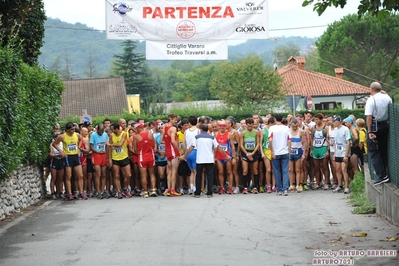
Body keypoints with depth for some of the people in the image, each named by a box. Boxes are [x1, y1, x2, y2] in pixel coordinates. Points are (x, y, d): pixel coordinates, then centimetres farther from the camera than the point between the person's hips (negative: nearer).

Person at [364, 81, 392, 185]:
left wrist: (370, 132, -18)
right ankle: (384, 172, 26)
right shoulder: (387, 98, 3)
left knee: (374, 151, 0)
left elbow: (369, 117, -19)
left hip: (375, 126, -6)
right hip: (386, 125, 6)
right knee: (384, 149, 18)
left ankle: (381, 176, -6)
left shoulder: (371, 100, -15)